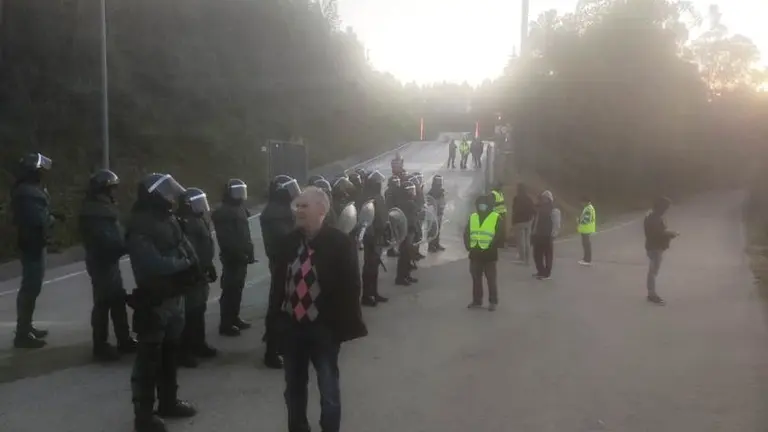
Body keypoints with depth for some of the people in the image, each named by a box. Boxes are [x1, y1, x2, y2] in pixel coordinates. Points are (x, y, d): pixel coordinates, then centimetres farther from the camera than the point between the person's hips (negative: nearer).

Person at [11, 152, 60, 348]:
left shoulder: (28, 189, 13)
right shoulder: (29, 192, -22)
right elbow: (38, 219, -29)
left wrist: (50, 215, 1)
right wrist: (51, 218, -10)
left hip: (31, 243, 11)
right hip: (33, 244, -11)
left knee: (30, 287, 19)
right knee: (31, 288, -6)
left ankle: (26, 327, 30)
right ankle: (23, 334, 0)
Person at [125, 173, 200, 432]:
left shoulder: (168, 220, 10)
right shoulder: (140, 226, -18)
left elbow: (185, 247, 6)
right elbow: (154, 264, -28)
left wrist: (189, 268, -13)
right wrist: (184, 266, -14)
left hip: (174, 298, 9)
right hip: (154, 302, -9)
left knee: (169, 354, 20)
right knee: (149, 359, 0)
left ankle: (168, 402, 35)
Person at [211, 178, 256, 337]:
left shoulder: (240, 208, 17)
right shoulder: (223, 212, -13)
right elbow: (226, 238, -21)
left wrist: (249, 252, 15)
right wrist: (239, 253, -22)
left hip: (241, 257, 9)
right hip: (232, 258, -9)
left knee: (237, 289, 15)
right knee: (230, 290, -7)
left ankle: (234, 318, 25)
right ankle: (226, 325, -2)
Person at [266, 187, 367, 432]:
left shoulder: (339, 243, -12)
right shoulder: (289, 242, 0)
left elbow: (350, 286, -11)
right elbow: (278, 282, 8)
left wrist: (347, 326, -14)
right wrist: (274, 317, 5)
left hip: (324, 328, -4)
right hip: (291, 325, 4)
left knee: (329, 390, 6)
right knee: (294, 386, 20)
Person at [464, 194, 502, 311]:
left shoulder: (496, 218, -5)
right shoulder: (472, 217, 9)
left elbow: (499, 235, -9)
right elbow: (466, 233, 9)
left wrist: (491, 247, -15)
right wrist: (468, 246, -3)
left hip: (489, 255, -4)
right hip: (475, 254, 5)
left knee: (491, 279, 3)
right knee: (476, 279, 11)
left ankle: (493, 302, 13)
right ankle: (476, 301, 21)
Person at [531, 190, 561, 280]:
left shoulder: (554, 211, -6)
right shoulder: (539, 209, 13)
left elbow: (556, 225, -10)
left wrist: (553, 235, -13)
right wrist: (533, 233, 10)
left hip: (547, 236, -6)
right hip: (538, 235, 6)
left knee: (548, 255, 0)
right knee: (537, 255, 9)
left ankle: (547, 273, 4)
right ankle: (541, 272, 19)